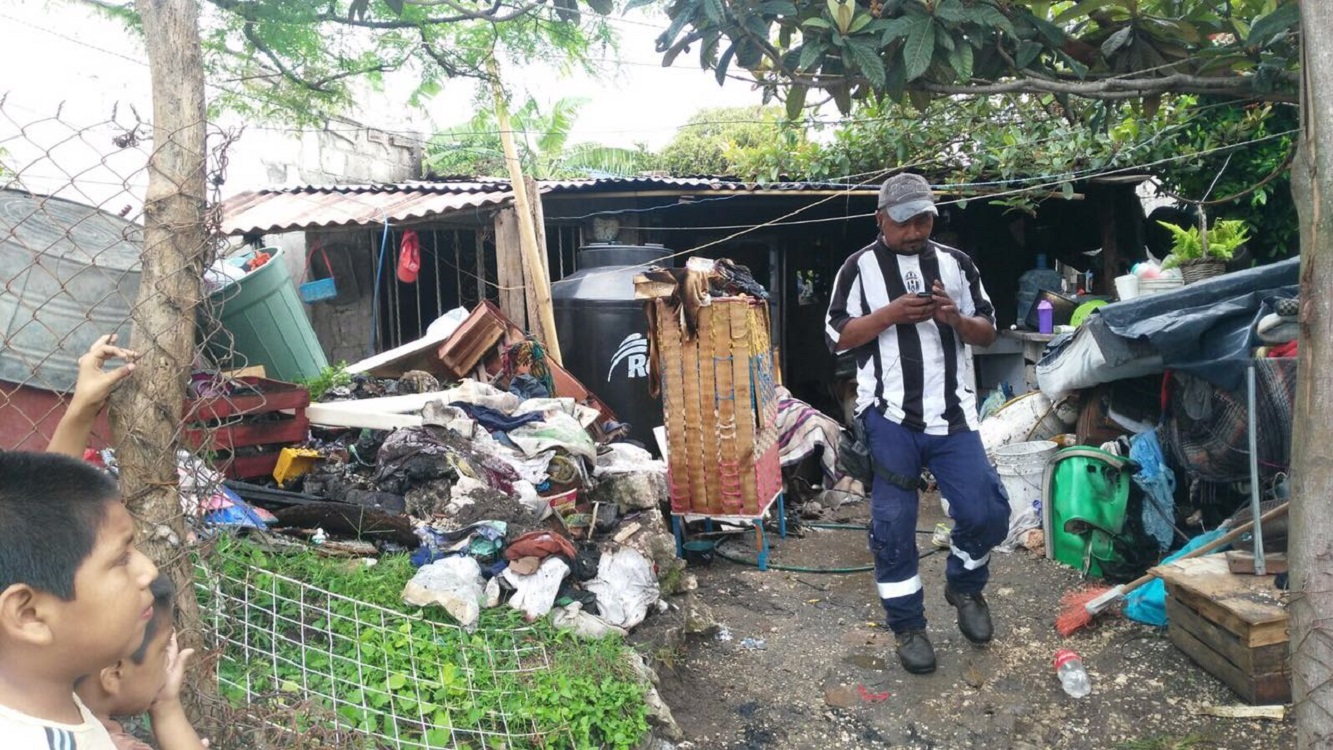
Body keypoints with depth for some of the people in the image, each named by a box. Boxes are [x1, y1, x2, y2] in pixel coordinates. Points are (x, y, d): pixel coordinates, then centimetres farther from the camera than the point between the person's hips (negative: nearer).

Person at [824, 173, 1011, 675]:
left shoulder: (956, 263, 11)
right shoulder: (860, 267, 2)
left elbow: (988, 333, 12)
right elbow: (837, 336, -2)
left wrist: (957, 319, -10)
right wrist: (891, 314, -15)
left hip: (952, 412, 3)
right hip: (890, 417, -2)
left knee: (986, 512, 0)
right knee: (893, 525, 0)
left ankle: (964, 586, 31)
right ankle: (907, 625, 18)